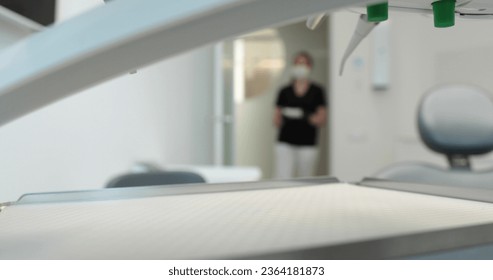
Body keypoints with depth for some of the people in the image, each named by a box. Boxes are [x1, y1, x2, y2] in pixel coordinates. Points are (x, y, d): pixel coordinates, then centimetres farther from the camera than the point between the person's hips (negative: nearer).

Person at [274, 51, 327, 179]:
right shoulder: (285, 91, 9)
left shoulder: (317, 91, 4)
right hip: (285, 143, 1)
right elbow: (276, 120, 11)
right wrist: (284, 116, -11)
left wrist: (306, 117, -16)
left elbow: (321, 119, 1)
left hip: (307, 144, -1)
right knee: (282, 179, -8)